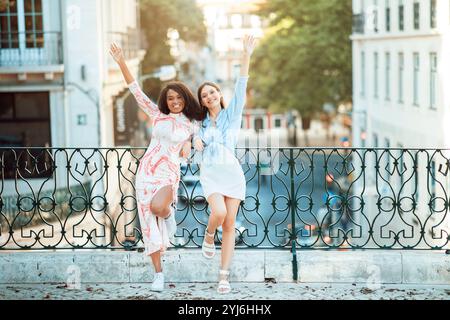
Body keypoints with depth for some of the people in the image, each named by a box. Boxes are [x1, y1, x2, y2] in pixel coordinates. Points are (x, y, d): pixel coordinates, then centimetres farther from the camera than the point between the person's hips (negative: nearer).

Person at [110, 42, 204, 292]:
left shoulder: (192, 124, 4)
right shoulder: (158, 115, 8)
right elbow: (137, 92, 5)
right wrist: (122, 64, 0)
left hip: (169, 172, -2)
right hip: (146, 169, 2)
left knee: (158, 208, -33)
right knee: (149, 222, -2)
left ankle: (169, 211, 5)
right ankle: (158, 274, 5)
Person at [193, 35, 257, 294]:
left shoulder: (232, 114, 8)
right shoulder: (202, 123, 16)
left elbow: (241, 88, -4)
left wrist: (246, 57, -15)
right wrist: (196, 142, -8)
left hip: (232, 172, -1)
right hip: (211, 173, 1)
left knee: (230, 224, -5)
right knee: (219, 212, -27)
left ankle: (224, 277, -1)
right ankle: (209, 236, 7)